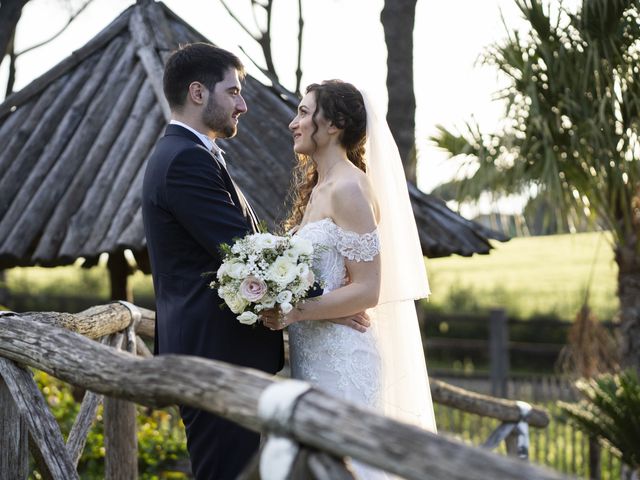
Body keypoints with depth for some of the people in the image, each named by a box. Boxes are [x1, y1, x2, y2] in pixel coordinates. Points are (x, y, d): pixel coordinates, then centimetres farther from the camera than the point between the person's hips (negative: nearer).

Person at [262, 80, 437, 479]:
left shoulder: (349, 188, -13)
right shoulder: (317, 190, 14)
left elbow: (367, 291, -17)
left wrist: (295, 311, -23)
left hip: (342, 360, -9)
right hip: (314, 356, 9)